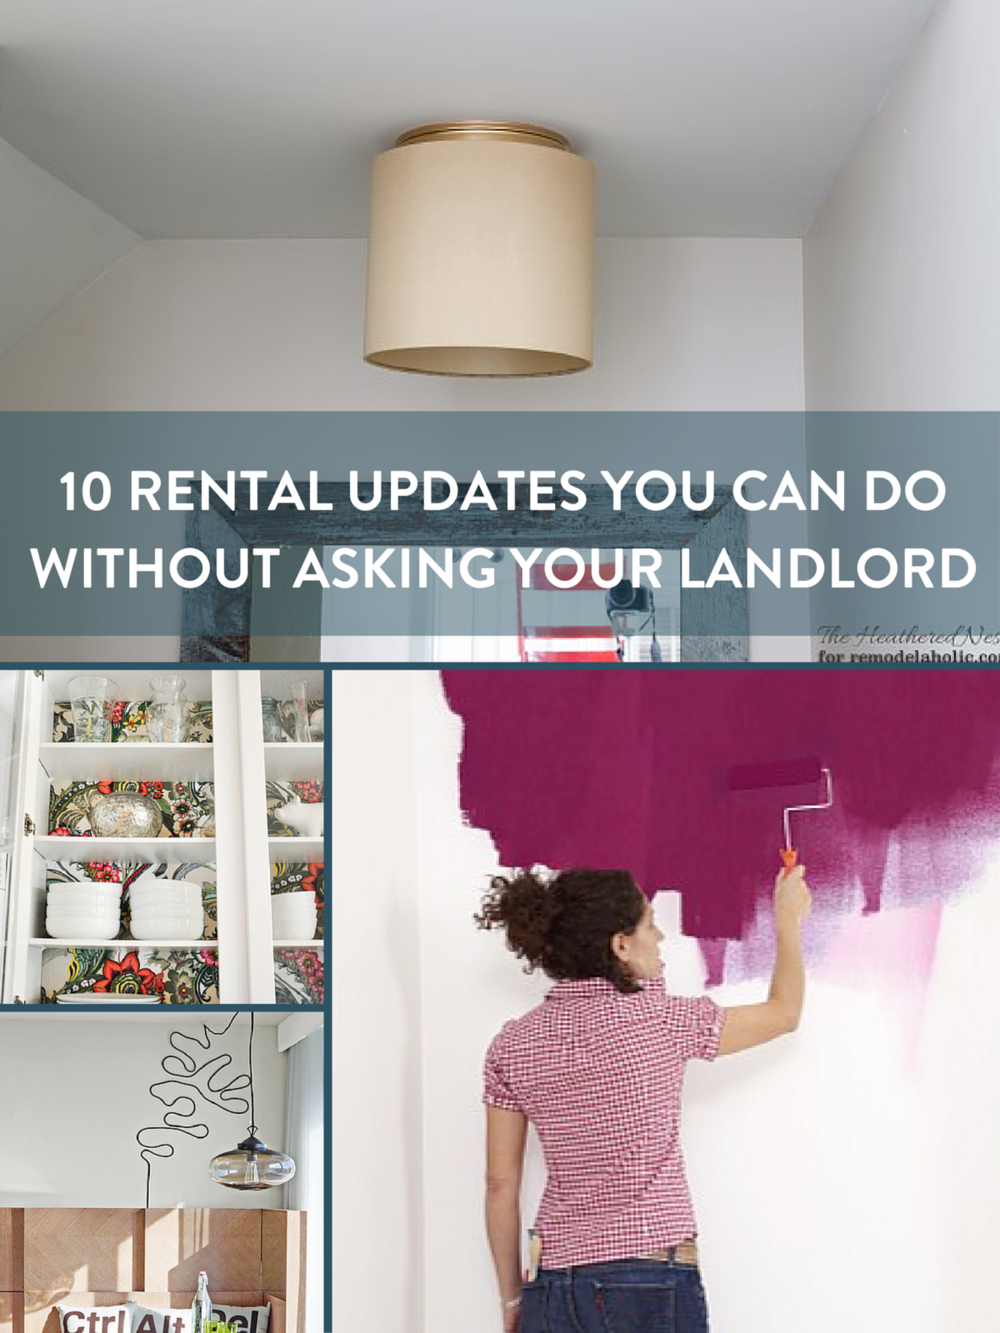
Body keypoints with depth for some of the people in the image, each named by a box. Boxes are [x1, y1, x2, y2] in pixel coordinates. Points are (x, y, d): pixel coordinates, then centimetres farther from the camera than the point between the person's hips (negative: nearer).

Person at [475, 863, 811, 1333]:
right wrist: (789, 920, 25)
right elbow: (784, 1012, 9)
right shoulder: (662, 1021, -7)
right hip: (654, 1282, -4)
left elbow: (500, 1184, 5)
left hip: (554, 1283, 4)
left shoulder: (512, 1046, 2)